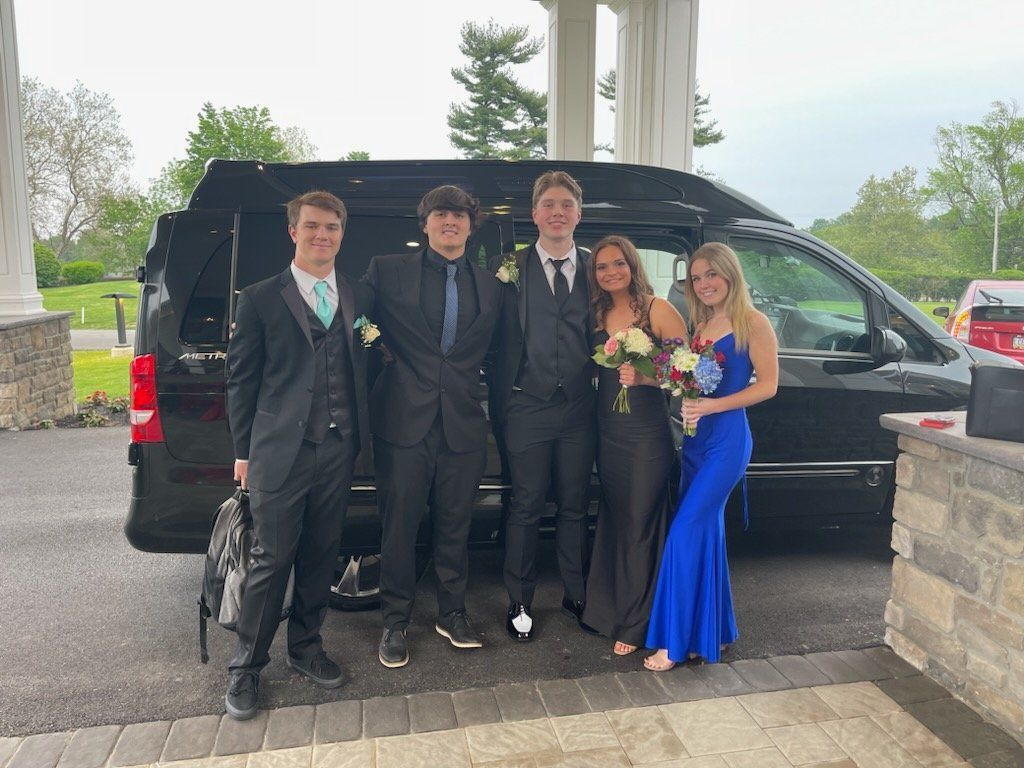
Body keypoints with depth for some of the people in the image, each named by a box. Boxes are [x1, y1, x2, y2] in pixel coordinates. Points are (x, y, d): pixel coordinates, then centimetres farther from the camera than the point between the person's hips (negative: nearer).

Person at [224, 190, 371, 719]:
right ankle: (246, 667, 20)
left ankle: (305, 647, 32)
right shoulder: (260, 299, 0)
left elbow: (361, 373, 11)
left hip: (338, 451, 4)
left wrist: (361, 437, 1)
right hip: (280, 452, -3)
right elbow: (241, 380, 2)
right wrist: (244, 451, 1)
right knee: (271, 561, 3)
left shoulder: (359, 299, 9)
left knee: (321, 556, 14)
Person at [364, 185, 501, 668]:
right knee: (399, 525, 8)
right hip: (404, 423, -2)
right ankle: (395, 622, 26)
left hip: (463, 426, 3)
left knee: (454, 526, 14)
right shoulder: (387, 270, 3)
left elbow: (491, 355, 12)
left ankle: (452, 613, 33)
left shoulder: (488, 285, 11)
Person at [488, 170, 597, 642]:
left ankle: (576, 596, 32)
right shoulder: (509, 269, -2)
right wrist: (500, 412, -7)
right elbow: (499, 343, -3)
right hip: (527, 409, -2)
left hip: (579, 410, 3)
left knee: (575, 507, 15)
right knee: (525, 509, 8)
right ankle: (519, 604, 24)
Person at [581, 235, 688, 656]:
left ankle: (633, 623, 19)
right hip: (607, 430, 5)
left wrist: (643, 377, -25)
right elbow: (595, 368, 11)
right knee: (613, 519, 14)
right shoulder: (598, 314, 8)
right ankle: (609, 609, 31)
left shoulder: (658, 310, -7)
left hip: (647, 432, -5)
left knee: (640, 525, 3)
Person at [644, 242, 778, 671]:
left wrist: (712, 406, -18)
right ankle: (713, 631, 25)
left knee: (686, 531, -10)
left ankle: (675, 640, 1)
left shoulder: (752, 322, -5)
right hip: (695, 439, 7)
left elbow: (767, 385, -9)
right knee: (706, 530, 12)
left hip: (727, 438, -7)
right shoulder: (700, 325, 15)